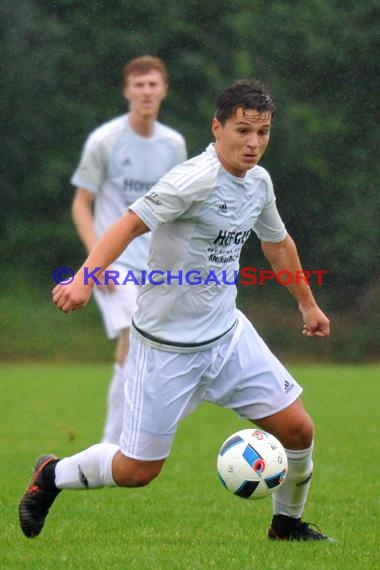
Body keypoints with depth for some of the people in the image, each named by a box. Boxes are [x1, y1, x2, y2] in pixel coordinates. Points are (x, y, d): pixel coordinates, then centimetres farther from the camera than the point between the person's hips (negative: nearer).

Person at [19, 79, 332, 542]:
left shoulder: (259, 181, 3)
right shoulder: (197, 179, -22)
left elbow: (277, 243, 22)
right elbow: (131, 223, -28)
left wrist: (307, 303, 33)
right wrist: (85, 278, -42)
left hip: (227, 334, 7)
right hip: (166, 347, -7)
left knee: (298, 430, 0)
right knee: (137, 471, 0)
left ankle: (287, 523, 25)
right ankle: (51, 476, 28)